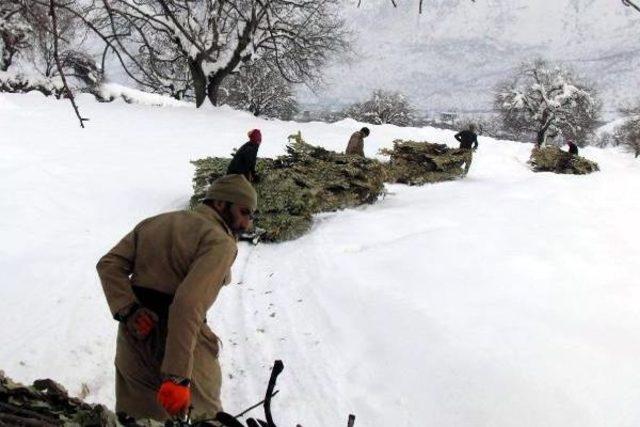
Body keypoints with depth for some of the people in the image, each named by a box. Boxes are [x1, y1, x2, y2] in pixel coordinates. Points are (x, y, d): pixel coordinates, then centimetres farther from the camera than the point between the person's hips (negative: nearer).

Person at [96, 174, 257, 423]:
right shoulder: (220, 242, -12)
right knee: (203, 417, 12)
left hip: (134, 335, 7)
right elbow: (189, 303, -26)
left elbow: (109, 264, 1)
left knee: (134, 419, 20)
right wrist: (178, 377, -31)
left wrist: (127, 311, -11)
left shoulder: (154, 223, 12)